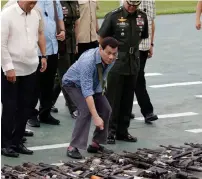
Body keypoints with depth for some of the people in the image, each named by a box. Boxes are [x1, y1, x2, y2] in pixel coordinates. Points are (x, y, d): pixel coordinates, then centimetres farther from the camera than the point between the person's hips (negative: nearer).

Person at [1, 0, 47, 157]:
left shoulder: (35, 14, 4)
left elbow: (40, 34, 21)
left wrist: (43, 56, 17)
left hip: (30, 69, 6)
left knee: (24, 108, 10)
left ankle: (17, 141, 20)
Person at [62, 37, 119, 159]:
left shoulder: (112, 59, -20)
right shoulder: (88, 61, -41)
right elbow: (87, 91, -44)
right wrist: (96, 116, -47)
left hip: (94, 83, 7)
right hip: (74, 83, -7)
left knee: (106, 109, -4)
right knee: (86, 110, -25)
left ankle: (96, 144, 8)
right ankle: (73, 147, -20)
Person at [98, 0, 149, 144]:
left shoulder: (142, 17, 3)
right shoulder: (114, 16, -11)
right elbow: (102, 37, -4)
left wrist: (132, 49, 12)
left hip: (133, 63, 5)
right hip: (116, 63, -5)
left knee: (128, 98, 11)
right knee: (113, 98, 0)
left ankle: (123, 131, 20)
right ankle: (110, 131, 7)